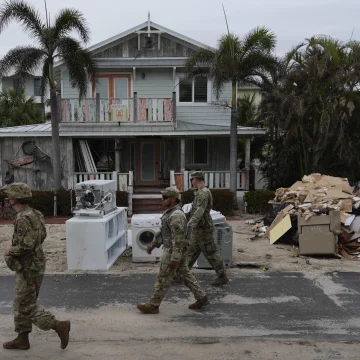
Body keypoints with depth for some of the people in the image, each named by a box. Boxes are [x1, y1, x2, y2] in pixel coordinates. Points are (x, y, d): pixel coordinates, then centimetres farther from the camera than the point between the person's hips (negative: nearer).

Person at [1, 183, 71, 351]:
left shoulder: (23, 219, -22)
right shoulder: (33, 214, 7)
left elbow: (25, 246, -29)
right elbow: (41, 236, 17)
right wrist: (15, 249, 15)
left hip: (28, 268, -10)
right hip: (30, 265, 10)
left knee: (27, 307, 0)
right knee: (21, 304, 18)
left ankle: (60, 326, -1)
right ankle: (22, 339, 28)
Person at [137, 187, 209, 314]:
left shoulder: (176, 215, -23)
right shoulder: (171, 212, 10)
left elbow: (179, 238, -26)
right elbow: (163, 231, 20)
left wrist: (174, 259, -25)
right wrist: (153, 244, 22)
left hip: (174, 252, -10)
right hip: (174, 250, 10)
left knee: (163, 279, 1)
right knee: (185, 275, 16)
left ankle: (153, 305, 13)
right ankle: (201, 298, 22)